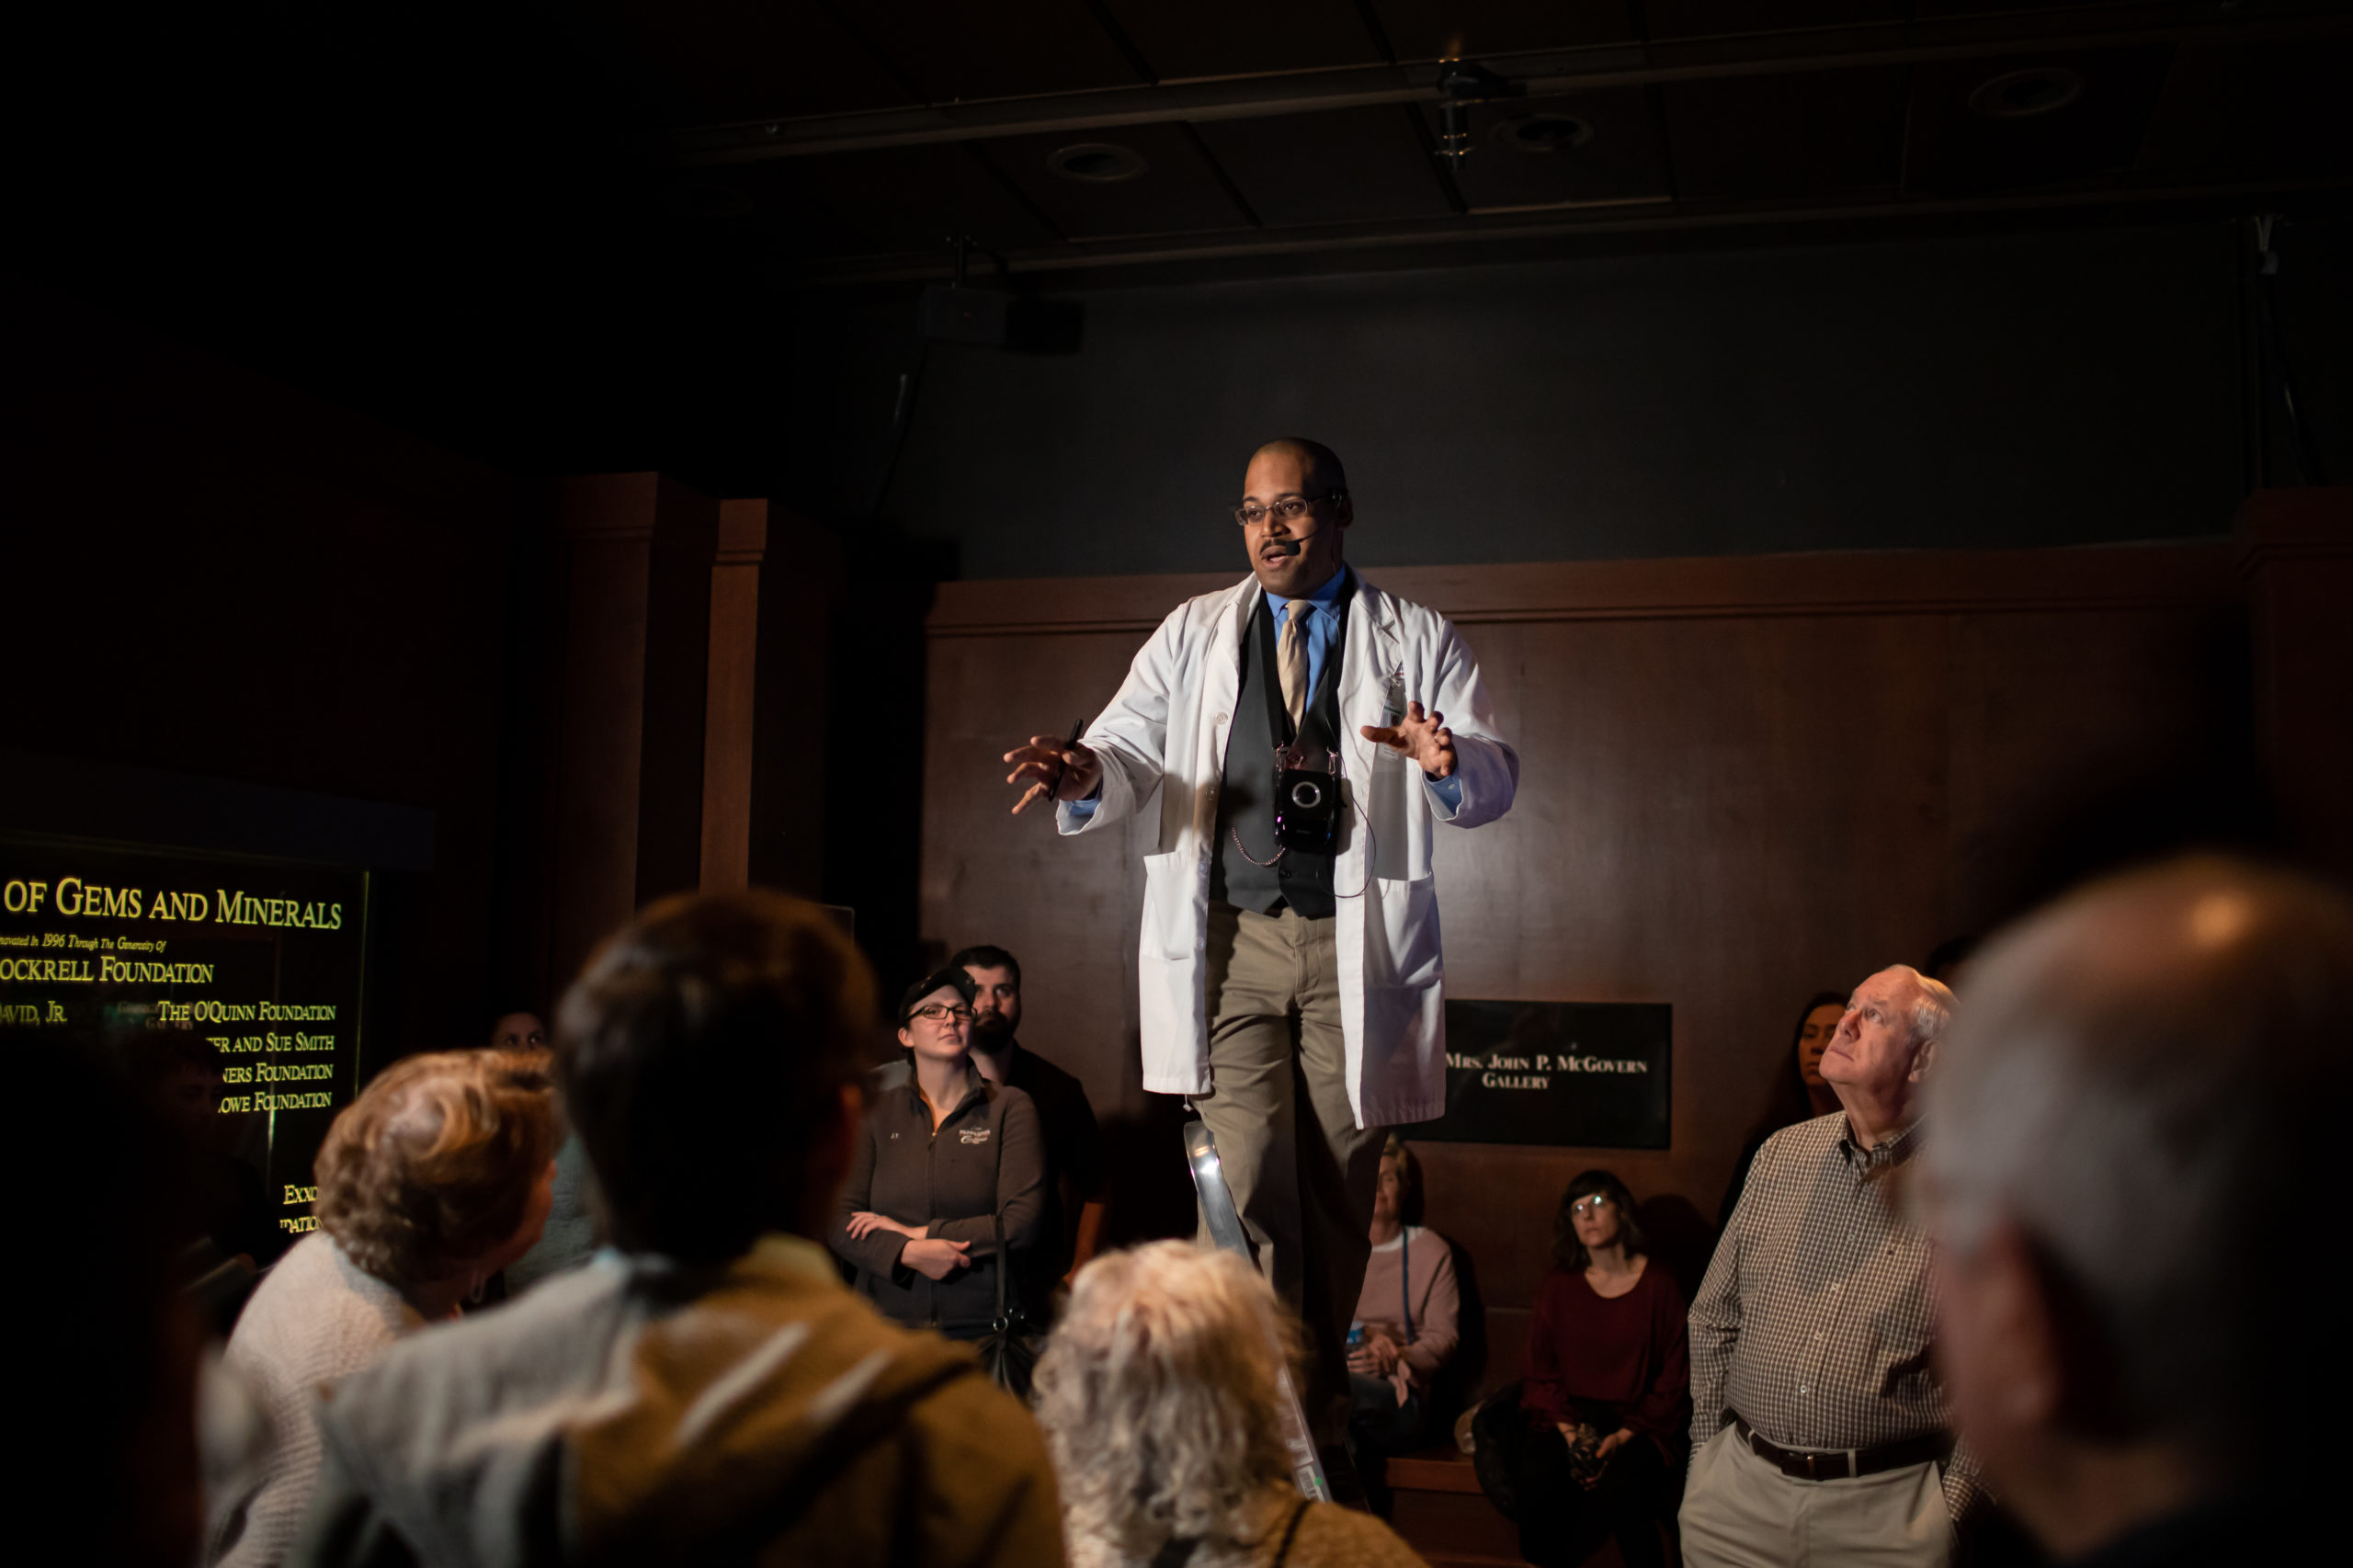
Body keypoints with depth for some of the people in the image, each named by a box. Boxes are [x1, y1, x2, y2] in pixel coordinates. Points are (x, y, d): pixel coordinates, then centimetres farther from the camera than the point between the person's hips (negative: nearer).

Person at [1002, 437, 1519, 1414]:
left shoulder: (1416, 639, 9)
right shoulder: (1193, 634, 14)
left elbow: (1496, 781, 0)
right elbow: (1133, 748, 6)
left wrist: (1449, 764, -24)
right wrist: (1088, 774, -18)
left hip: (1356, 946, 0)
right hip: (1231, 941, 0)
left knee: (1340, 1191, 7)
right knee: (1248, 1182, -11)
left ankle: (1321, 1412, 23)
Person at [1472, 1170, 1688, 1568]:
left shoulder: (1659, 1286, 2)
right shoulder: (1558, 1285, 11)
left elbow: (1674, 1380, 1)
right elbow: (1541, 1369, 10)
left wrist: (1625, 1436, -12)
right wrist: (1567, 1430, -8)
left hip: (1638, 1426, -2)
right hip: (1568, 1419, 2)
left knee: (1615, 1486, -33)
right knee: (1537, 1476, -28)